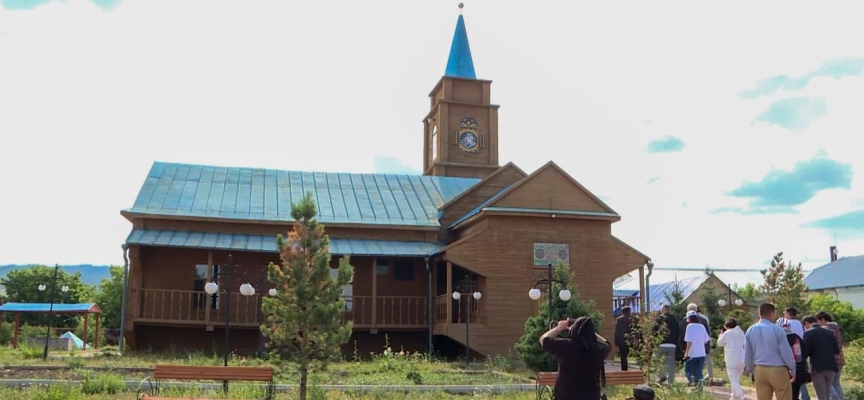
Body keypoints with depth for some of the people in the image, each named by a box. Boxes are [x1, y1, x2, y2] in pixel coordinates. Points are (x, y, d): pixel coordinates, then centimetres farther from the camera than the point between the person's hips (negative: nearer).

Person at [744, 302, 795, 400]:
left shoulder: (750, 330, 3)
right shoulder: (777, 329, -12)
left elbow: (747, 355, 8)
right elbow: (786, 352, -8)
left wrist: (752, 371, 21)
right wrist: (793, 370, 7)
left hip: (759, 370, 5)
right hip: (778, 370, -4)